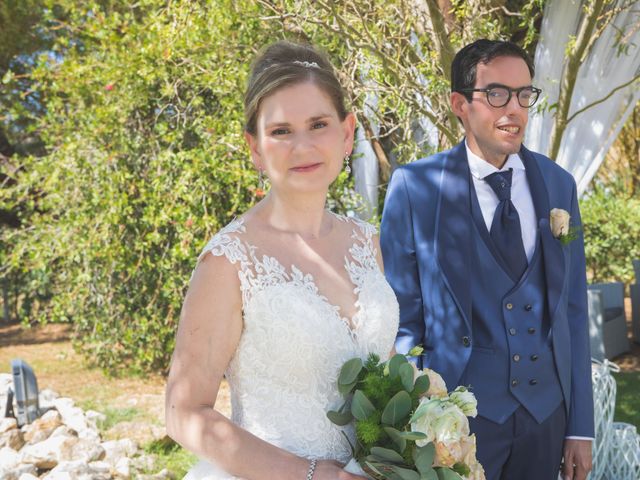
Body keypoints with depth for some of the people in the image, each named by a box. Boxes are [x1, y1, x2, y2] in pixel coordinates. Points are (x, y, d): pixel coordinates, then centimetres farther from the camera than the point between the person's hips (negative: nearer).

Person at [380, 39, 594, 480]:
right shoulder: (415, 187, -7)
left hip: (546, 412, 4)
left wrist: (580, 427, 5)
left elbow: (572, 309, 5)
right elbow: (401, 314, -4)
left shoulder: (559, 185, 4)